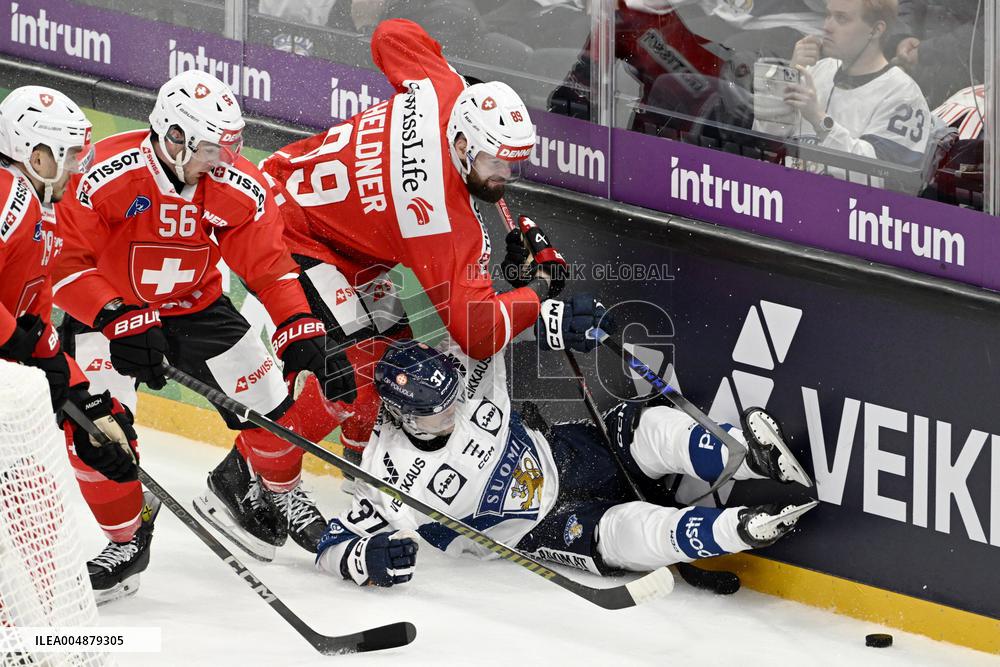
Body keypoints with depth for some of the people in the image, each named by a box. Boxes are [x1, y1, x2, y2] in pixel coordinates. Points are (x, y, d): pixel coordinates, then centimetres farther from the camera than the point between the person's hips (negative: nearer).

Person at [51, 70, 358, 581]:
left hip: (197, 308, 4)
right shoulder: (105, 177, -30)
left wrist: (301, 330, -20)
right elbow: (65, 262, -26)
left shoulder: (239, 187, -16)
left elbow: (269, 267, -7)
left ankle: (274, 490, 31)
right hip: (106, 311, -4)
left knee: (282, 405, -2)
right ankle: (120, 541, 0)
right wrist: (120, 319, -37)